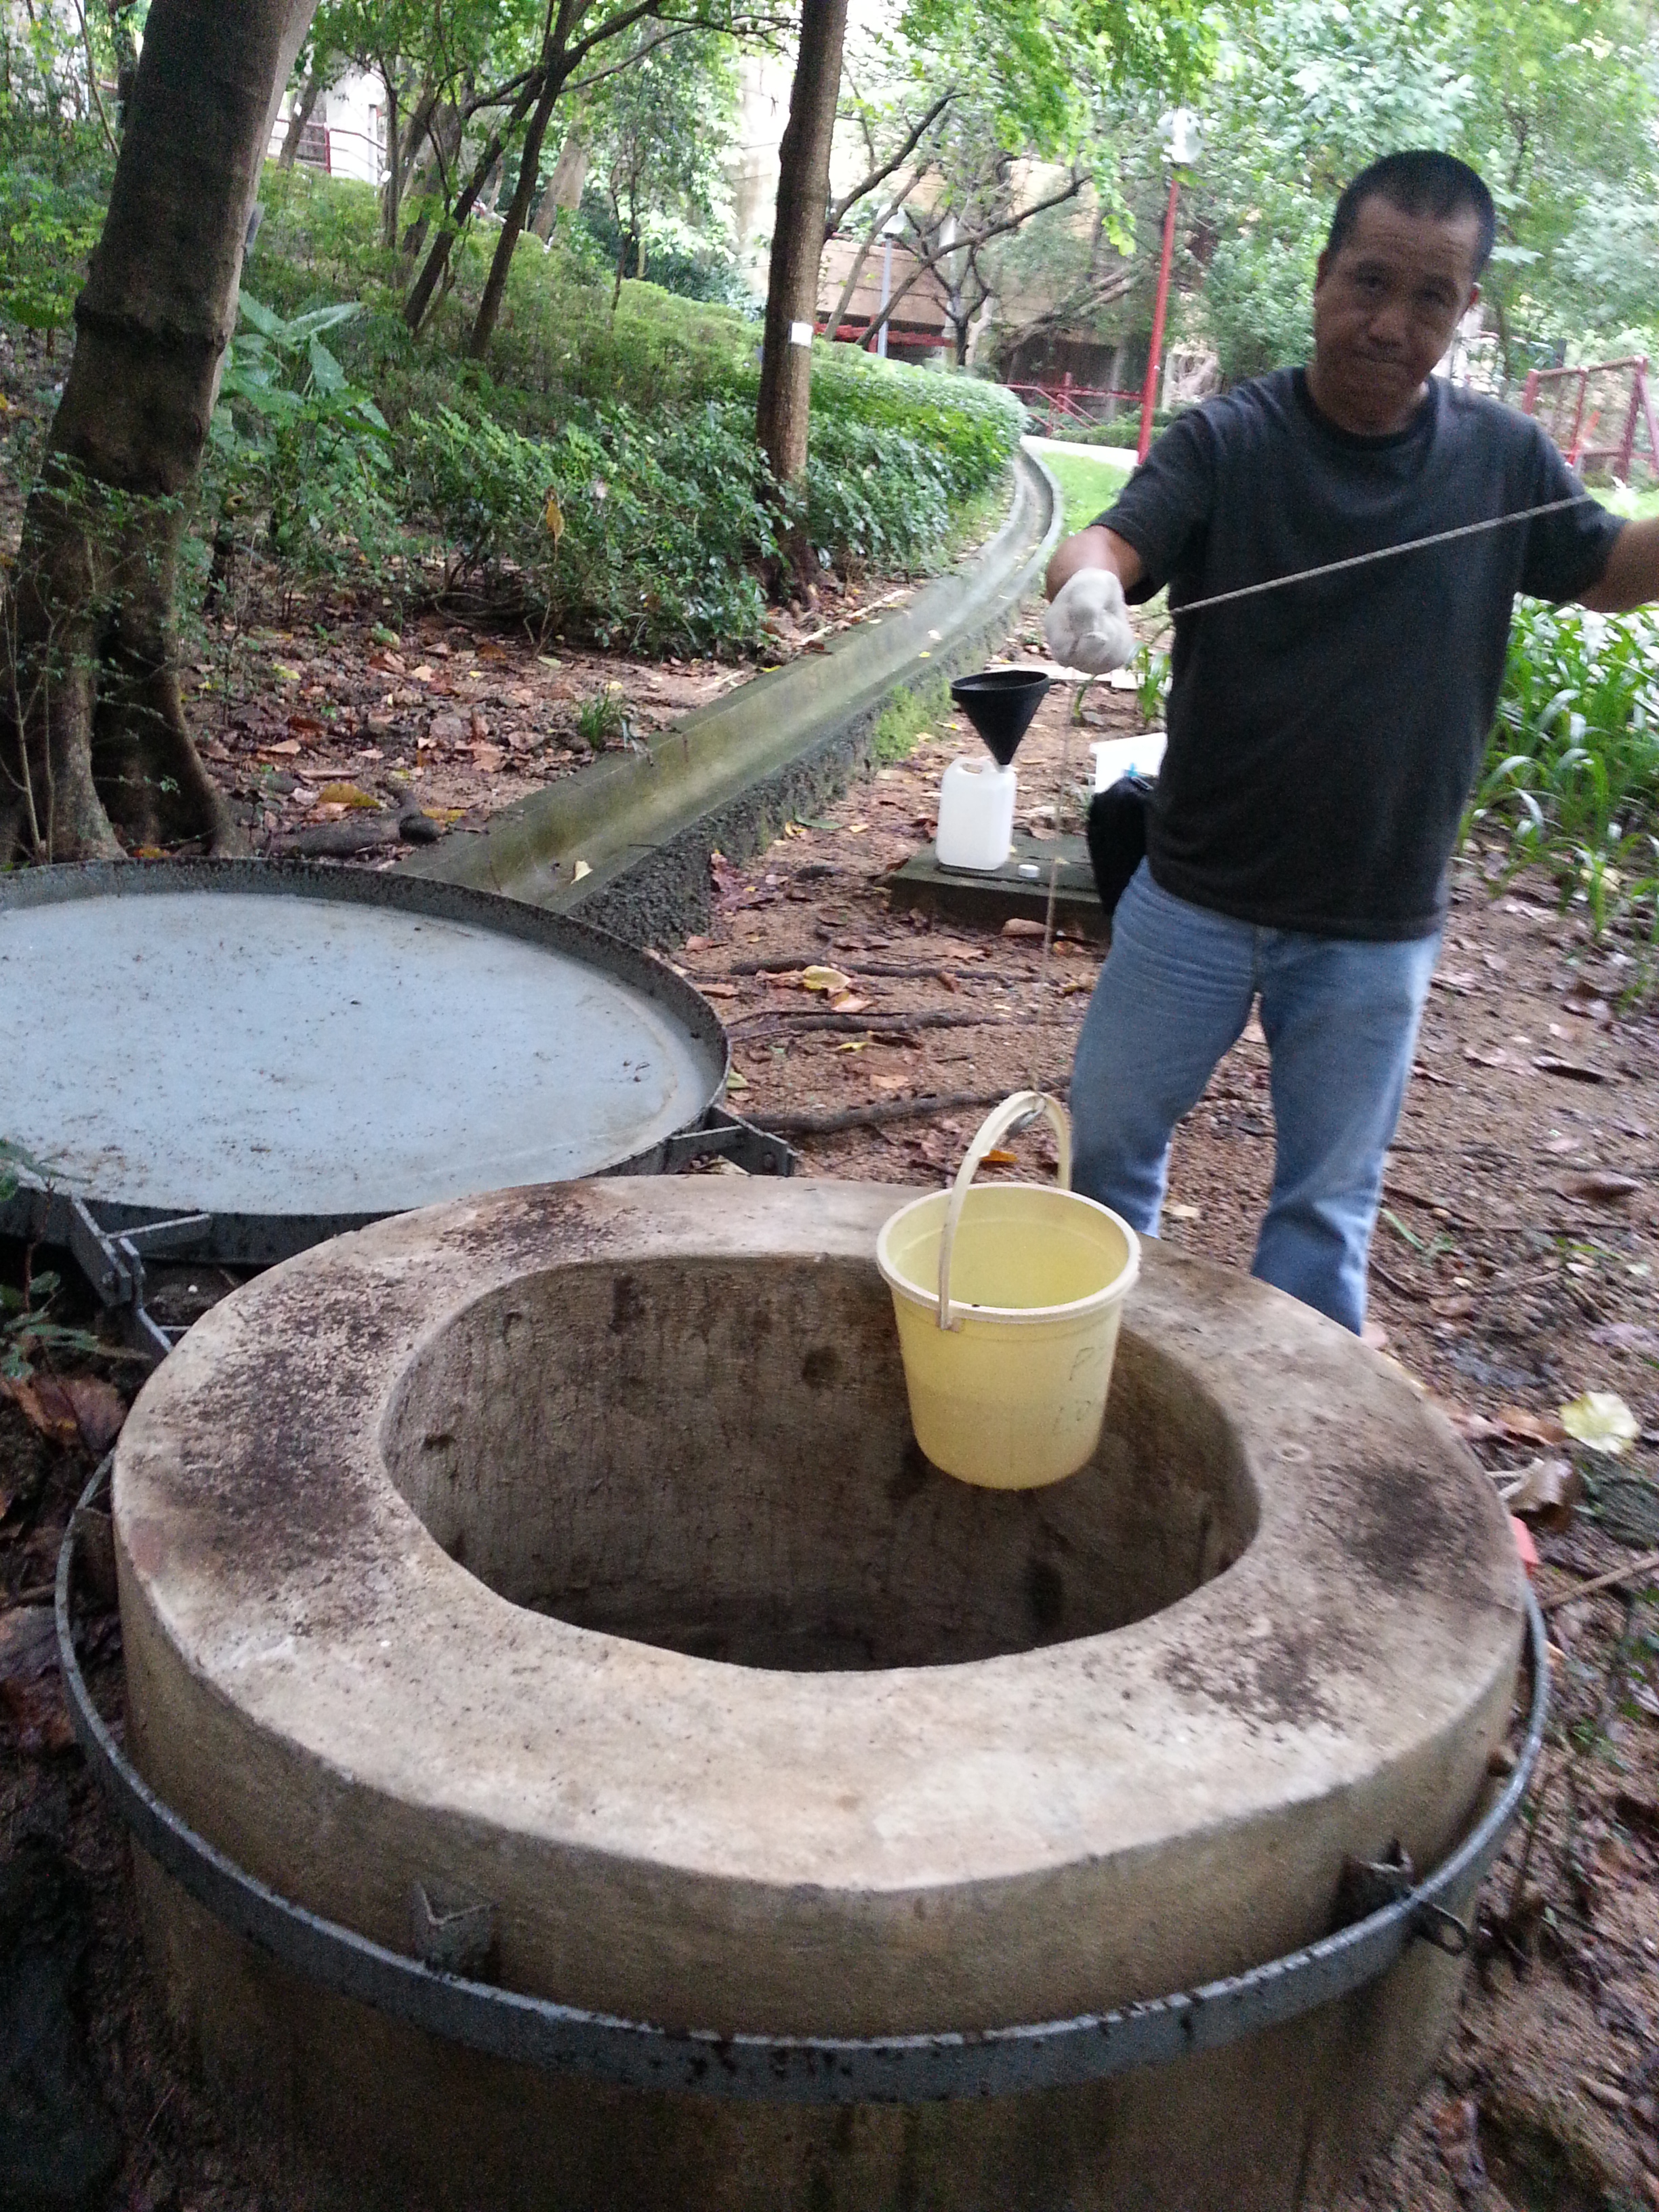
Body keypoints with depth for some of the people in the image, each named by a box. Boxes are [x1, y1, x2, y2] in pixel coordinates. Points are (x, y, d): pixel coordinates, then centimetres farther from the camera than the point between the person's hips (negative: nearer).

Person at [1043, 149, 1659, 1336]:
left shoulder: (1503, 458, -2)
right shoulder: (1227, 439, -9)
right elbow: (1113, 538, -24)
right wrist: (1087, 582, -48)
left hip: (1377, 930, 1)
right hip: (1197, 897, 0)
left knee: (1328, 1208, 12)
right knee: (1111, 1135, 15)